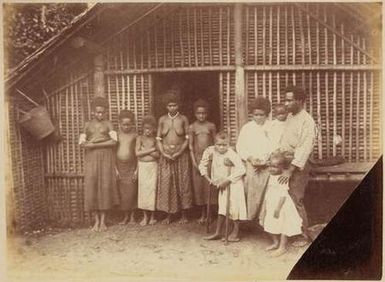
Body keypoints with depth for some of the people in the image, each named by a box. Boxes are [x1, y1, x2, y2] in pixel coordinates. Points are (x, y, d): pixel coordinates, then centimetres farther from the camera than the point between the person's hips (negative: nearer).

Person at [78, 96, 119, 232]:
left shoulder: (108, 124, 5)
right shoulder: (87, 125, 10)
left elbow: (114, 141, -8)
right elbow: (82, 143, 1)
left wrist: (94, 144, -13)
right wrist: (103, 141, -12)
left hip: (106, 158, -1)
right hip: (91, 158, 2)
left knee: (105, 186, -3)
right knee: (92, 187, -3)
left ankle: (103, 221, 6)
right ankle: (96, 220, 7)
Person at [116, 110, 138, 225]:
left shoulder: (135, 135, -1)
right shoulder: (117, 135, 3)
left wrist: (137, 170, -6)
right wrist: (115, 168, -3)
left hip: (131, 166, -1)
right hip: (119, 166, 2)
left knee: (131, 192, 0)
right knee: (122, 192, 6)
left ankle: (132, 216, 14)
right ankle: (126, 216, 18)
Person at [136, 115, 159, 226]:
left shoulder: (155, 139, 2)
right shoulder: (140, 138, 2)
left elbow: (157, 155, -6)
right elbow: (137, 153, -9)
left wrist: (144, 151, -11)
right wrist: (151, 150, -12)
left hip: (153, 166, -1)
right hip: (142, 166, 1)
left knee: (152, 189, 0)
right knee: (143, 189, 3)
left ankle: (152, 216, 12)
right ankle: (145, 216, 14)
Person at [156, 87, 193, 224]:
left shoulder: (183, 119, 0)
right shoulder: (162, 119, 5)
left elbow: (187, 139, -2)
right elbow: (158, 139, 4)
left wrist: (178, 153, -13)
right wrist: (164, 153, -10)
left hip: (181, 155, -1)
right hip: (165, 156, 2)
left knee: (183, 183, 2)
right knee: (166, 184, 1)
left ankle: (184, 214, 14)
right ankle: (168, 214, 12)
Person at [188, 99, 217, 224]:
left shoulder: (211, 126, 3)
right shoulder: (192, 127, 3)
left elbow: (215, 143, 5)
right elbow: (190, 145, 3)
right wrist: (194, 161, -5)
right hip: (197, 157, 1)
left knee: (210, 184, -2)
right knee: (199, 184, 4)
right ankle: (202, 214, 13)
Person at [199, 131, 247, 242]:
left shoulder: (231, 154, -25)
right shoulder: (210, 151, -9)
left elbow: (241, 169, -31)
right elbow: (202, 165, 5)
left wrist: (227, 181, -27)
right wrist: (208, 179, -1)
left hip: (233, 184, -5)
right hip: (222, 184, 6)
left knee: (234, 207, -2)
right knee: (222, 208, 11)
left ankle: (236, 232, 12)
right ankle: (218, 233, 17)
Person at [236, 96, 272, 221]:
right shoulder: (246, 128, 9)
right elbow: (240, 147, 7)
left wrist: (264, 161, -10)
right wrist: (250, 158, -8)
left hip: (266, 167, -1)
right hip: (249, 167, 1)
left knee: (263, 196, -5)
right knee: (249, 195, -3)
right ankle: (248, 219, 5)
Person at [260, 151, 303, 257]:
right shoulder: (271, 177, 8)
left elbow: (283, 195, -21)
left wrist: (278, 208, -23)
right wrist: (264, 207, 15)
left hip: (281, 207, -8)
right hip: (271, 206, 9)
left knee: (282, 226, 1)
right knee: (270, 225, 15)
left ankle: (282, 247, 12)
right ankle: (275, 242, 34)